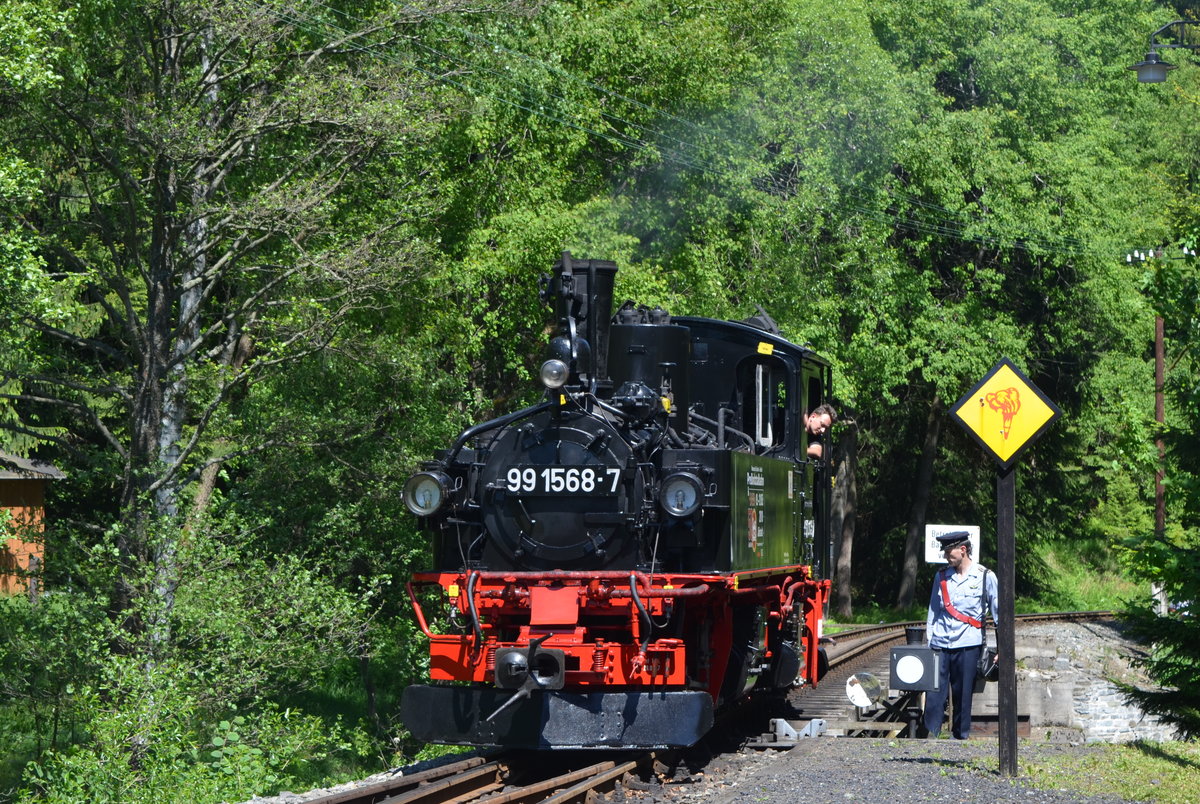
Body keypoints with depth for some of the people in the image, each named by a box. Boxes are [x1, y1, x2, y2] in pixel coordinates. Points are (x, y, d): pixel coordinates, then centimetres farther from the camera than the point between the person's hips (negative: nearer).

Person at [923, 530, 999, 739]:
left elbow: (998, 610, 4)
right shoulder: (941, 576, 10)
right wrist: (928, 641, 12)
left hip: (967, 645, -3)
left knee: (963, 694, 2)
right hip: (940, 644, 3)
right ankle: (931, 734, -1)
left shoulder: (985, 576, 1)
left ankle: (961, 736, 12)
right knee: (934, 693, -4)